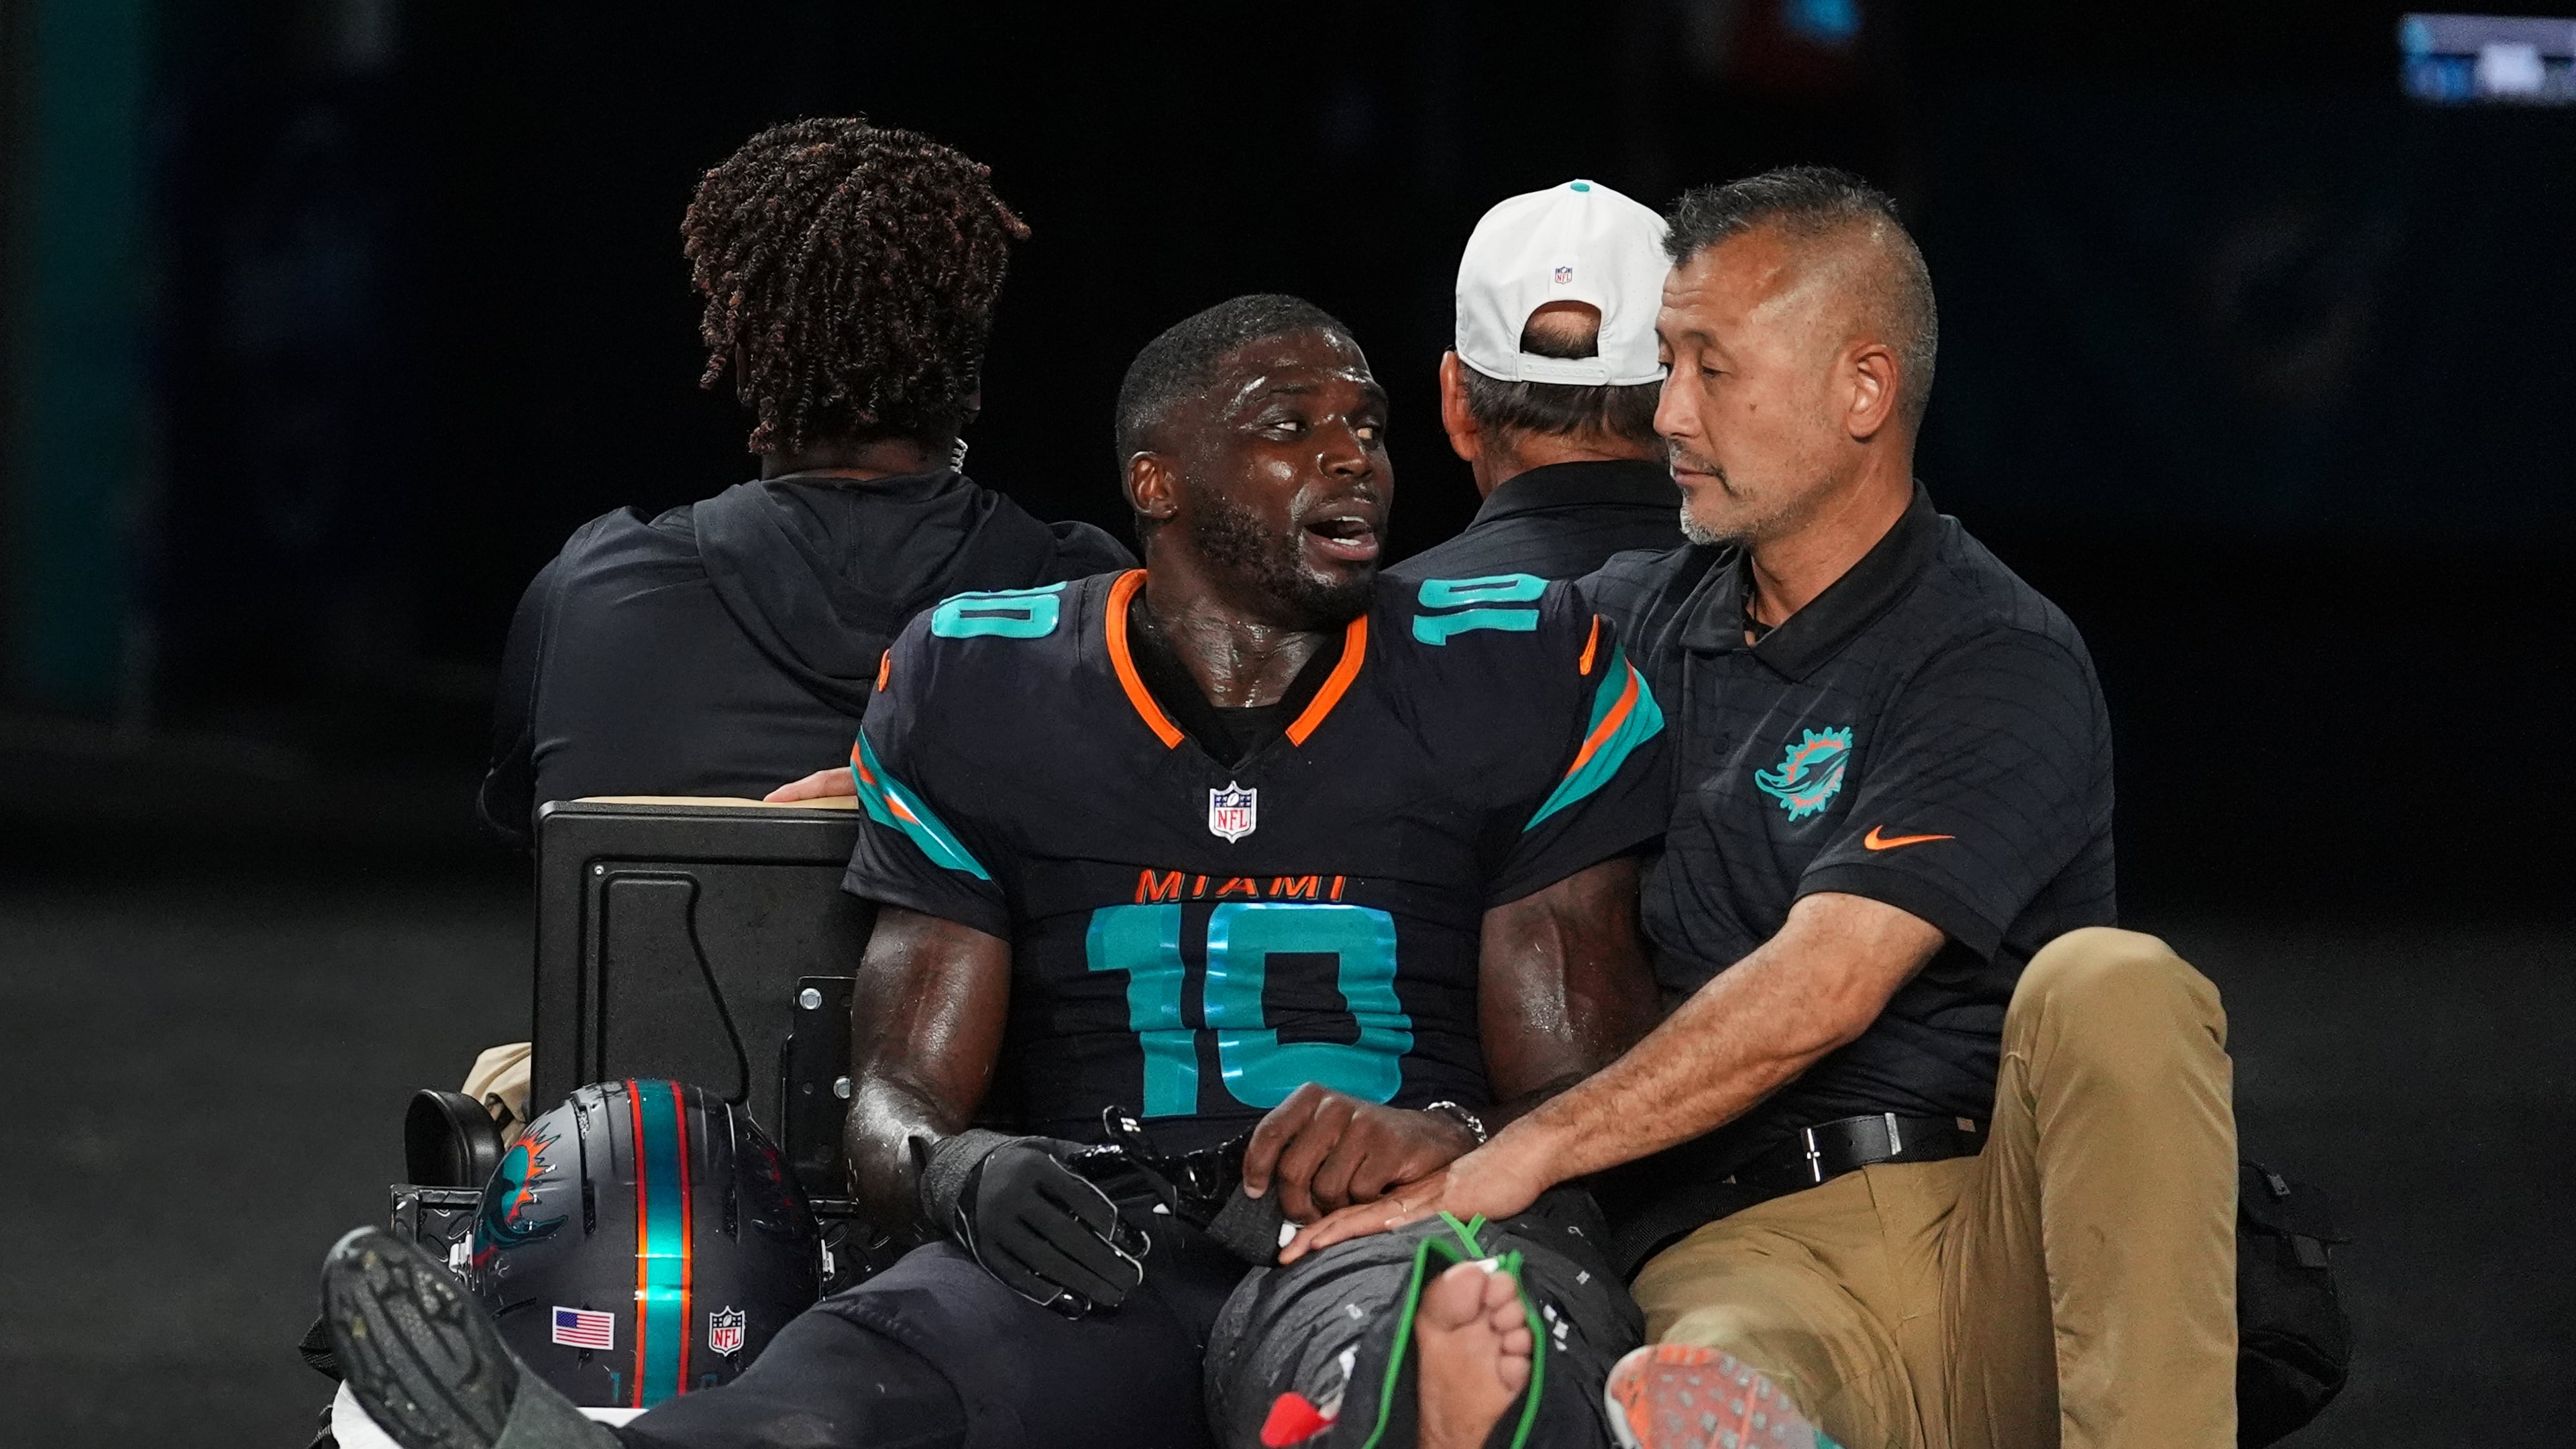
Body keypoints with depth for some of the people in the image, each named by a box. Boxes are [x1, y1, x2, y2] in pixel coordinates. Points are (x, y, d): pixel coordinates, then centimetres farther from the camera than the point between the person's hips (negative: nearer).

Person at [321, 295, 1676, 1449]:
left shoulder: (1512, 687, 15)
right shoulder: (985, 694, 19)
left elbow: (1585, 1095, 12)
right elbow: (897, 1094, 17)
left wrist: (1448, 1138, -14)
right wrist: (955, 1168, -11)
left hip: (1413, 1236, -1)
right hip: (1104, 1248, 1)